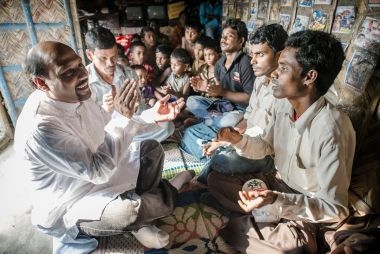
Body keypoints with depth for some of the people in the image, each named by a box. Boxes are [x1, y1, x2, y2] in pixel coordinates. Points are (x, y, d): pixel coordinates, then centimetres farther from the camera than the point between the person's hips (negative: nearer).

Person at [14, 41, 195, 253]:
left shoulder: (77, 96, -6)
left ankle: (140, 221, 4)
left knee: (151, 148, 7)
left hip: (100, 171, 9)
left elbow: (112, 129, 5)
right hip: (69, 206, -8)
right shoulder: (39, 127, -33)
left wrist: (154, 116, -7)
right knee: (129, 211, -36)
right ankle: (170, 190, 1)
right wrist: (124, 116, -34)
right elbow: (98, 170, -32)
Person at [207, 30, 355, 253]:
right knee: (215, 179, 0)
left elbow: (335, 209, -27)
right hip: (278, 183, 6)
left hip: (308, 210, -6)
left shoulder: (331, 130, -32)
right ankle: (264, 217, -7)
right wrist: (239, 140, -15)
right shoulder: (283, 105, -10)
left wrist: (277, 201, -41)